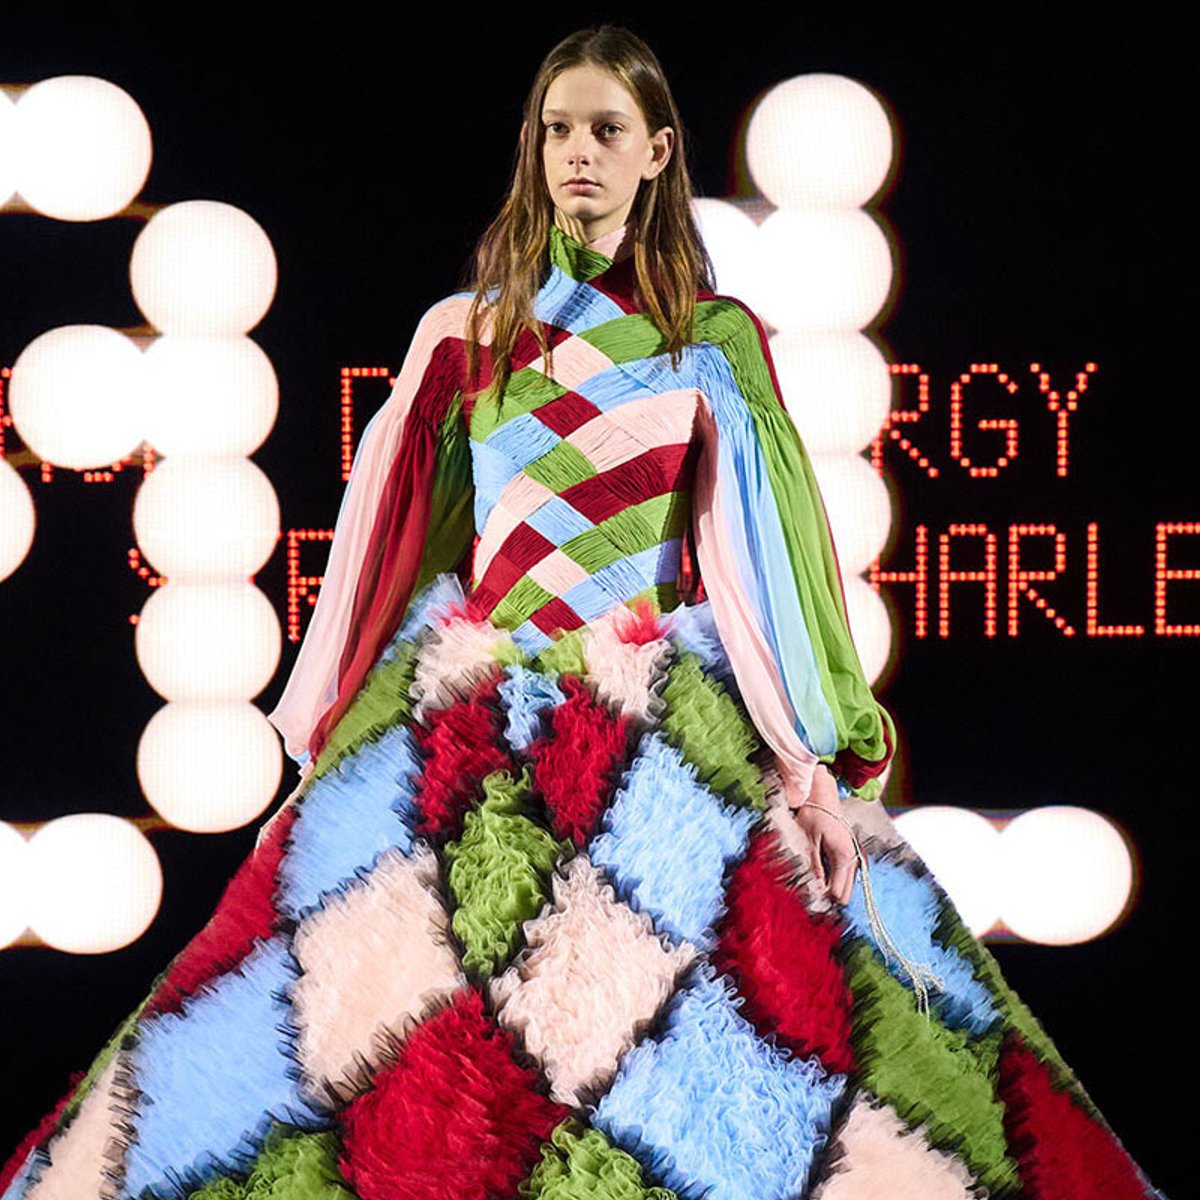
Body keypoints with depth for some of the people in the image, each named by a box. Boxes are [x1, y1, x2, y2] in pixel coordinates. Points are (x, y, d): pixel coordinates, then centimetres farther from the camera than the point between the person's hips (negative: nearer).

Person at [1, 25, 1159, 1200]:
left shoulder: (715, 338, 6)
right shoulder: (466, 331, 10)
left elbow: (756, 543, 0)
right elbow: (391, 535, 12)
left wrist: (811, 760, -7)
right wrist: (333, 727, 10)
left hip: (665, 724, -1)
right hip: (469, 712, 1)